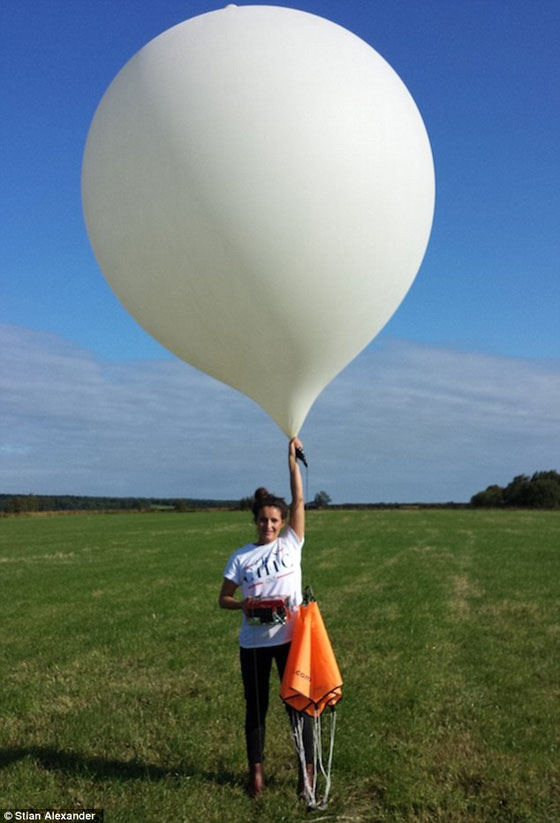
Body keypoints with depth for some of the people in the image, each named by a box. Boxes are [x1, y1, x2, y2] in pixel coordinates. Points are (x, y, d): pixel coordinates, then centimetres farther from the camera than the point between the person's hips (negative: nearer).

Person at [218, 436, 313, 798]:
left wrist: (293, 461, -13)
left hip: (290, 637, -1)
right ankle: (256, 771, 28)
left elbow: (299, 502, -8)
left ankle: (308, 770, 18)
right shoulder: (241, 557, 2)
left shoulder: (291, 544, 0)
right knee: (256, 707, 12)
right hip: (253, 642, 1)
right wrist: (243, 605, -18)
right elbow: (224, 599, 4)